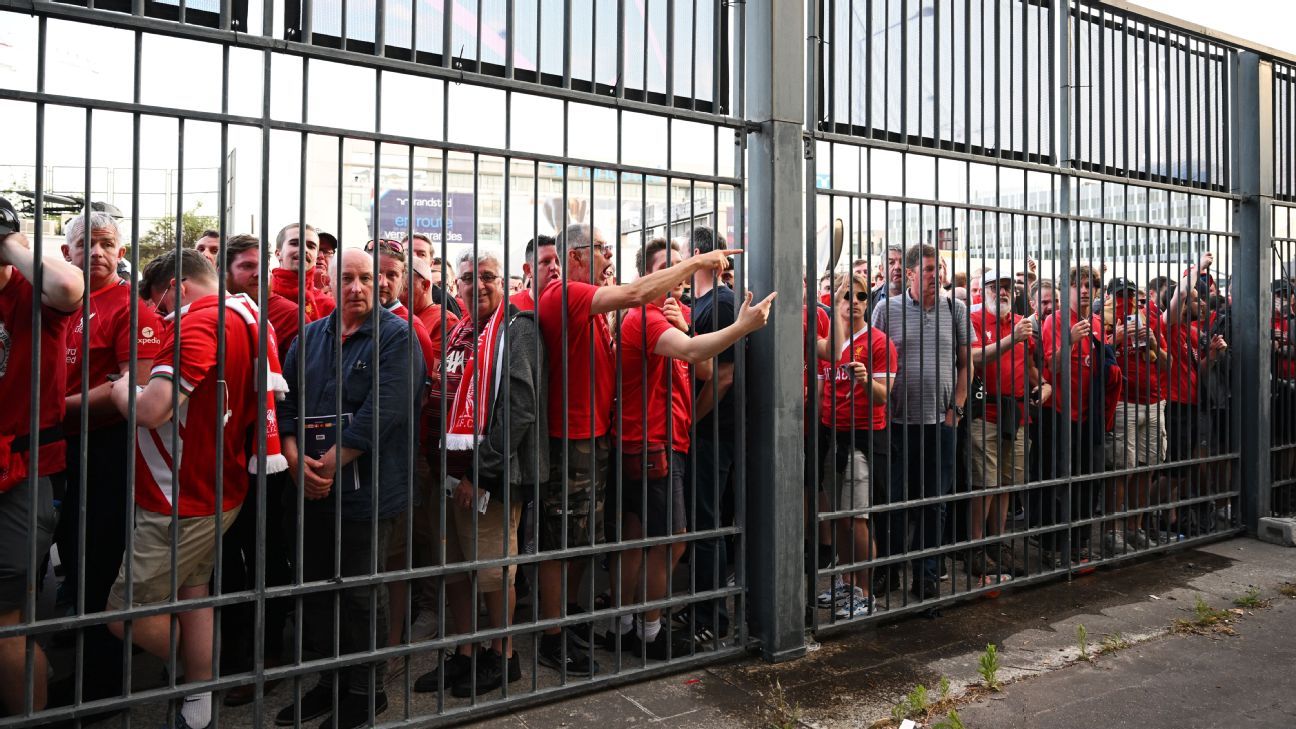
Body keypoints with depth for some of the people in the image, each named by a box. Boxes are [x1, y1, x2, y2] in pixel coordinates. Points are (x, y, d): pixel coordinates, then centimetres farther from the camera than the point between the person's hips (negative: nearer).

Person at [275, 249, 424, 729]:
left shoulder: (396, 337, -8)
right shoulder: (310, 336, 11)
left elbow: (381, 412, -17)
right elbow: (286, 401, 6)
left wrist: (331, 465, -16)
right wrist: (295, 459, -10)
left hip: (366, 488, -6)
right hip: (312, 489, 6)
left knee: (361, 596, 6)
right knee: (316, 590, 15)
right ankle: (330, 681, 33)